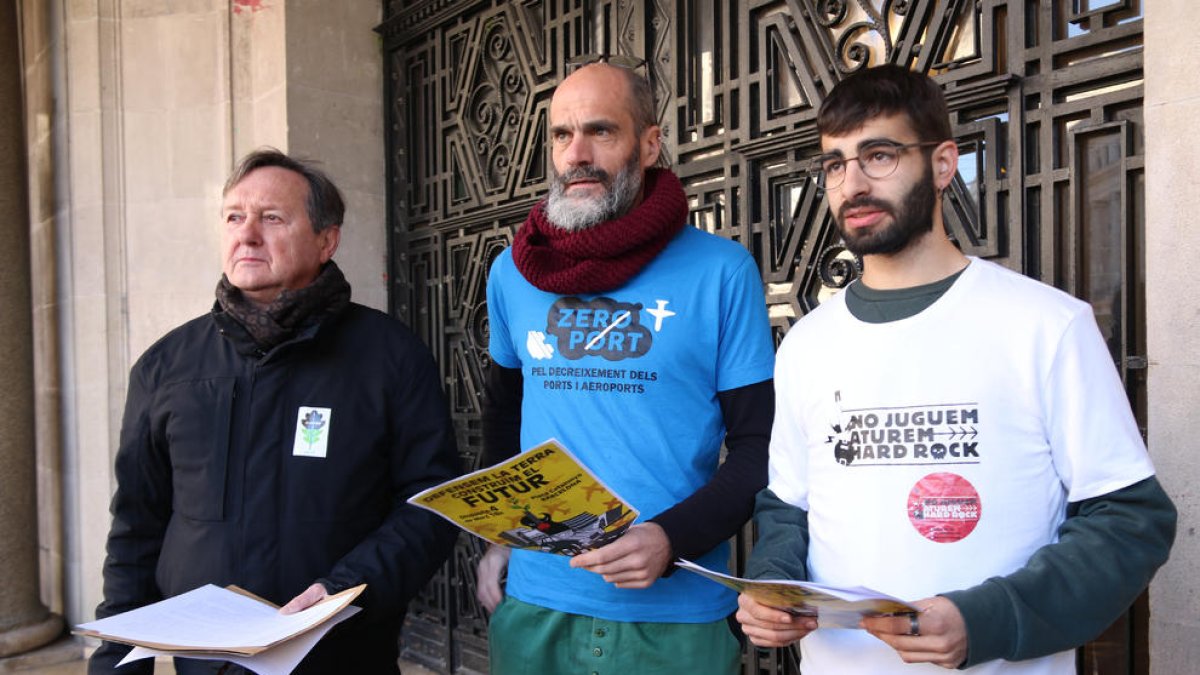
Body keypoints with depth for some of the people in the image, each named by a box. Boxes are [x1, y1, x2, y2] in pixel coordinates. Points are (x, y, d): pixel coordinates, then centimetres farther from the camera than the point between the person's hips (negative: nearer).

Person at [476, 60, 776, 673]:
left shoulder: (721, 272, -8)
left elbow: (759, 447, -6)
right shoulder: (512, 273, 4)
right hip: (533, 607, 3)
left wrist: (671, 538, -20)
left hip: (675, 614, -3)